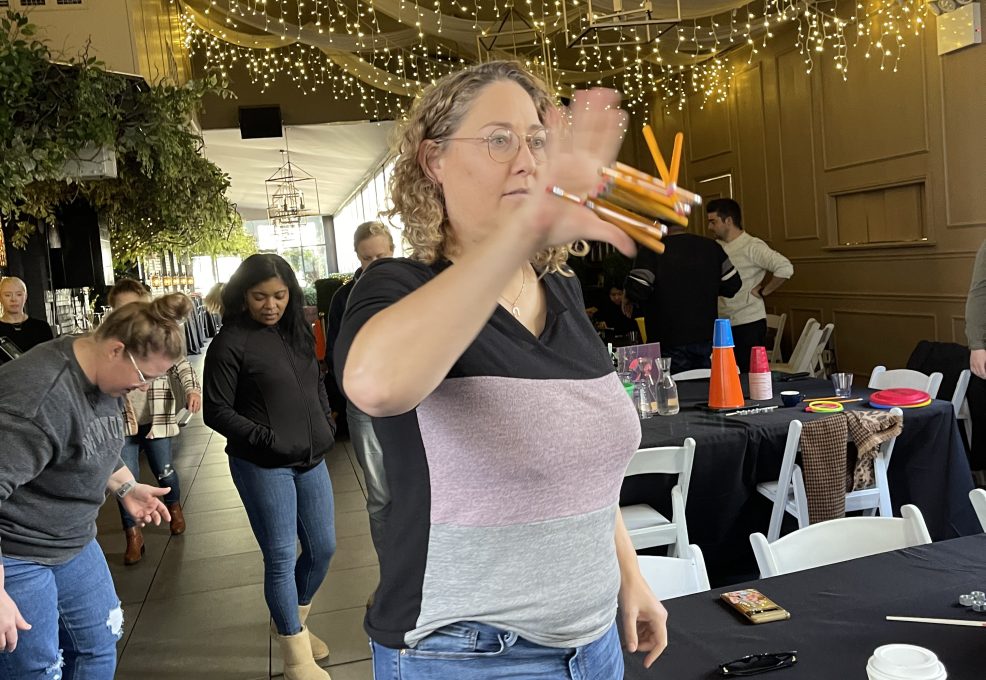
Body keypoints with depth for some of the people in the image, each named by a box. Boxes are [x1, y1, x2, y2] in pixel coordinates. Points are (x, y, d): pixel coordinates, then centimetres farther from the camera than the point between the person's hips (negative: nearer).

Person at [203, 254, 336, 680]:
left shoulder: (298, 332, 7)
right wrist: (266, 438, -17)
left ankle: (291, 623, 38)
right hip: (263, 467, -6)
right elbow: (216, 411, -11)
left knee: (323, 547, 13)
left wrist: (326, 427, 7)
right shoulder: (230, 343, -12)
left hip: (311, 460, 7)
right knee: (281, 558, 1)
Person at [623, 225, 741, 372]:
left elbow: (636, 290, -19)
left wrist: (630, 302, 3)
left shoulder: (652, 250, -11)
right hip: (707, 338, 4)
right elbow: (732, 285, 5)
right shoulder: (711, 247, 2)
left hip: (669, 343, -4)